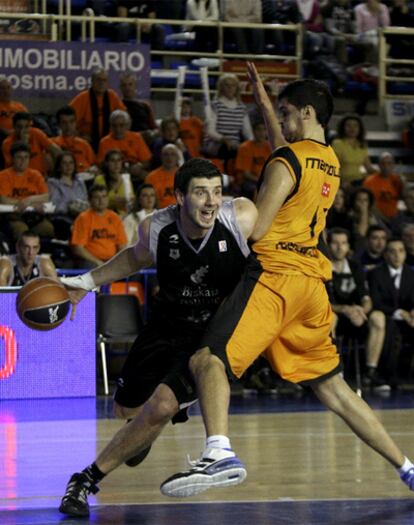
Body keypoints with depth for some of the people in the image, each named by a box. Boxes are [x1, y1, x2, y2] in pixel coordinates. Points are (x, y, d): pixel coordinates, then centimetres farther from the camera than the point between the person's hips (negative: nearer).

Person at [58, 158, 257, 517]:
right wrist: (88, 281, 6)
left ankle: (88, 481, -8)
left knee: (161, 407, -23)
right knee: (127, 409, 17)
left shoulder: (243, 218, -25)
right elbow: (138, 258, 9)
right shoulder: (156, 229, -17)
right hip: (166, 326, 4)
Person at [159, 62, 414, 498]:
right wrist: (263, 101, 46)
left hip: (274, 274, -8)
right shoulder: (330, 163, 17)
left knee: (208, 359, -20)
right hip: (312, 280, 8)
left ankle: (219, 452, -44)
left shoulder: (285, 163, -7)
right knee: (331, 388, 18)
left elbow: (254, 230, -11)